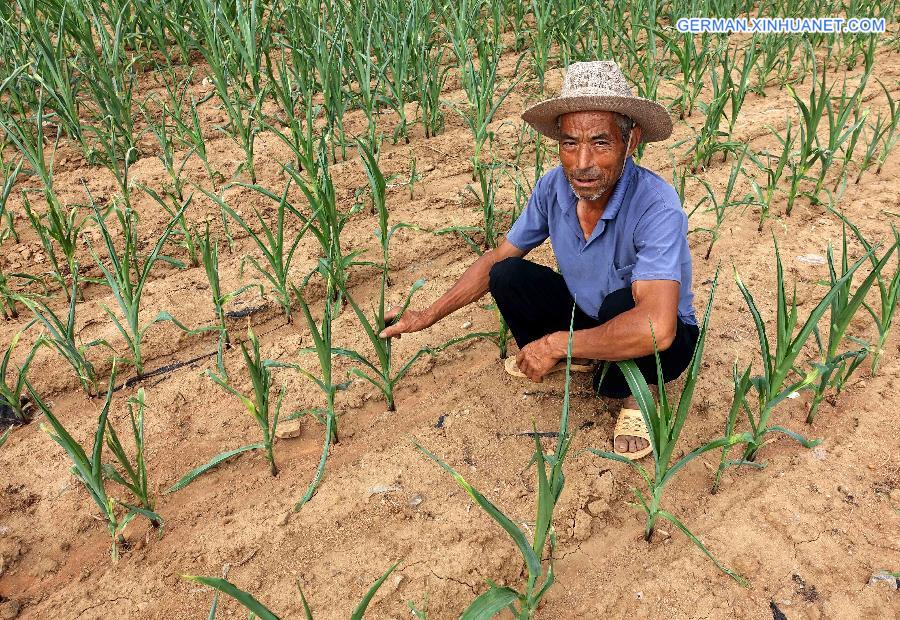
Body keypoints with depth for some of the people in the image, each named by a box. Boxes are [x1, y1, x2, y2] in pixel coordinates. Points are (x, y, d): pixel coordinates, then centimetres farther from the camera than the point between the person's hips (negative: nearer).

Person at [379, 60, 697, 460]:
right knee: (508, 277, -15)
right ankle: (574, 359, 10)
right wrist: (428, 316, -4)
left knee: (622, 303, -37)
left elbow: (655, 329, -45)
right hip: (587, 315, 5)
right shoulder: (553, 187, -17)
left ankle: (632, 393, -3)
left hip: (664, 341, -4)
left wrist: (554, 344, -33)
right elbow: (497, 259, -3)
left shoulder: (656, 206, -34)